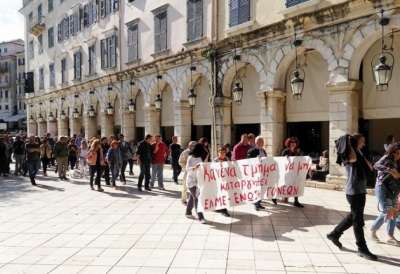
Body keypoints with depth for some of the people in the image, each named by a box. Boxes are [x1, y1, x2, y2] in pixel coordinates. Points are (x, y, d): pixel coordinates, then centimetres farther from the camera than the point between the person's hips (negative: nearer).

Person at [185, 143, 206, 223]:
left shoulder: (199, 158, 10)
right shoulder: (190, 157, -13)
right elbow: (187, 168, -22)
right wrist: (194, 168, -38)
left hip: (197, 180, 7)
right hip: (191, 180, -7)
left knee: (192, 197, 17)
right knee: (196, 198, -12)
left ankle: (188, 212, 32)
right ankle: (200, 217, -14)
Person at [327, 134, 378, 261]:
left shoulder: (359, 155, 16)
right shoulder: (350, 155, -11)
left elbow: (370, 167, 12)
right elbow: (353, 158, -35)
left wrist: (364, 157, 7)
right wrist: (348, 143, -23)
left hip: (361, 190, 9)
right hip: (353, 191, -9)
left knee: (353, 217, 18)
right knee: (358, 220, -2)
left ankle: (334, 234, 32)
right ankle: (362, 249, 7)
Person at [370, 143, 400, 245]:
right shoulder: (387, 158, -6)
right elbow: (376, 165, -23)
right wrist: (391, 171, -31)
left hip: (392, 189, 7)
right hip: (382, 187, -7)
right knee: (385, 212, -9)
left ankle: (390, 236, 14)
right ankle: (373, 230, 11)